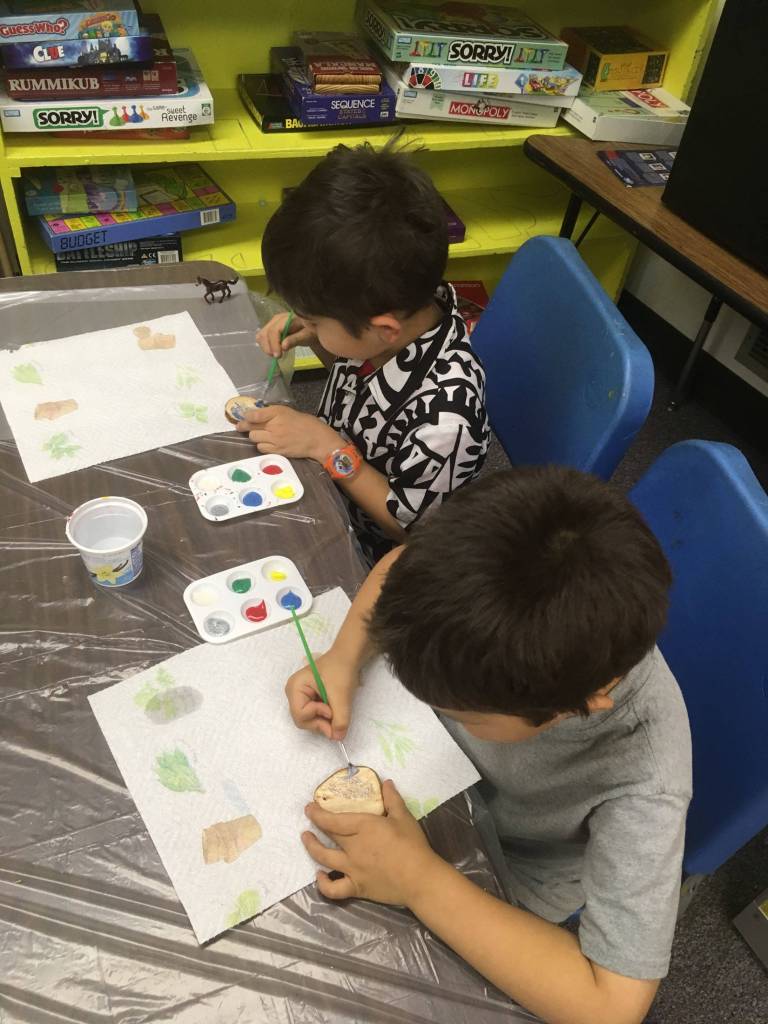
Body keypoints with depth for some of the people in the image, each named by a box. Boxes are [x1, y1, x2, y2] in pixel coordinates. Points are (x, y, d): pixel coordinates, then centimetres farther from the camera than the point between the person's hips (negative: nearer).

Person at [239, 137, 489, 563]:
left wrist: (326, 446, -28)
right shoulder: (404, 305, -20)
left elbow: (410, 525, -22)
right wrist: (313, 336, -15)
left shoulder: (445, 418, -40)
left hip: (368, 552, -6)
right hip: (328, 480, 6)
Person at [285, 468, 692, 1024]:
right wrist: (345, 659, -29)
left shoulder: (642, 784, -41)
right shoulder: (518, 618, -33)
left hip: (497, 888, -3)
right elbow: (404, 566, -13)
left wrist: (420, 880, -39)